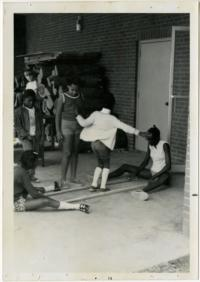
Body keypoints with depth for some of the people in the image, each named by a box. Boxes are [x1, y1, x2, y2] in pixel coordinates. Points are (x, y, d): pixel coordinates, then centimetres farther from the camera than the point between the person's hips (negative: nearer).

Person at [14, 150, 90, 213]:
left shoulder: (17, 168, 4)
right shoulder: (23, 173, -23)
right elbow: (34, 194, -20)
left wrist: (37, 188, 6)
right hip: (17, 204, -10)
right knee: (46, 201, -21)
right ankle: (78, 207, -20)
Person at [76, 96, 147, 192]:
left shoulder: (96, 114, -7)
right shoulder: (112, 119, -14)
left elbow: (84, 123, -10)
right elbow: (125, 127, -16)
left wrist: (78, 116, 7)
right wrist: (138, 132, -13)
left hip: (94, 143, 4)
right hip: (103, 145, -4)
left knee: (100, 164, 21)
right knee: (106, 164, 16)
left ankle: (94, 185, 16)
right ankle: (103, 186, 10)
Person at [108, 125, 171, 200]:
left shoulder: (164, 145, -18)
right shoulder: (150, 144, 1)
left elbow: (168, 165, -22)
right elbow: (145, 162, 7)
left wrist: (156, 176, -28)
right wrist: (135, 171, -7)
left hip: (162, 173, -7)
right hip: (151, 172, 8)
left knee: (164, 177, -48)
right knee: (125, 167, 2)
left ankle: (143, 191, -73)